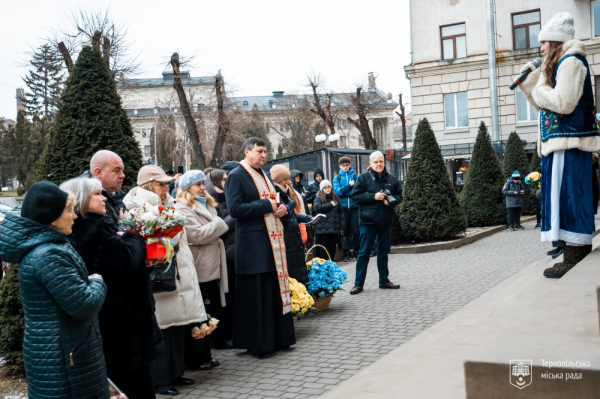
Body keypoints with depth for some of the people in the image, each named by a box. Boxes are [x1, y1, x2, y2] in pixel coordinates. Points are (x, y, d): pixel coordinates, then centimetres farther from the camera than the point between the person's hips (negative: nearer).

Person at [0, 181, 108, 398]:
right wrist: (97, 283, -5)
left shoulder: (37, 245, 6)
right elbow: (85, 306, -25)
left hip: (50, 353, 10)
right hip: (63, 359, -10)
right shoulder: (49, 256, -26)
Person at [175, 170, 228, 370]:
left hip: (211, 267, 9)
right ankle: (197, 358, 8)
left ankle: (205, 355, 21)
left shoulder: (206, 204, 21)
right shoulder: (182, 209, -9)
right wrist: (218, 224, -9)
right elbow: (196, 235, -19)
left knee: (211, 314, 11)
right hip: (199, 270, -9)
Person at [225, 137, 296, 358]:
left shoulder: (264, 175, 19)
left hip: (274, 241, 8)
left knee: (278, 290, 11)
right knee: (257, 296, -3)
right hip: (253, 246, -8)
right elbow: (235, 208, -18)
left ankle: (279, 337, 22)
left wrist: (283, 209, 4)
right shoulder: (236, 176, -7)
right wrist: (266, 206, -16)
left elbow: (275, 201, 27)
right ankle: (257, 344, 8)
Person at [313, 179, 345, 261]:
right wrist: (330, 204, -8)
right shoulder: (319, 198, 3)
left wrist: (342, 226, 8)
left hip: (334, 228, 4)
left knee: (332, 250, 8)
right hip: (322, 229, -4)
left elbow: (341, 212, 16)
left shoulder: (336, 198, 15)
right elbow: (316, 207, -16)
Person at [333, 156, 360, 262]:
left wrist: (344, 190, -15)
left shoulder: (356, 177, 6)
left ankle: (356, 252, 9)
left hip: (354, 206, -1)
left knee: (356, 231, -2)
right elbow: (337, 191, -4)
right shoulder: (337, 178, 10)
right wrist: (349, 185, -10)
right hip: (343, 208, 1)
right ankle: (347, 253, 14)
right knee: (345, 231, 5)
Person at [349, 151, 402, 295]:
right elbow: (355, 196, -7)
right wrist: (373, 197, -16)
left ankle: (384, 280, 24)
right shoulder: (363, 178, -3)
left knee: (384, 251, 12)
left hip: (386, 222, 4)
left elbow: (399, 196, 16)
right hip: (368, 221, -4)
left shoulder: (391, 179, 9)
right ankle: (358, 283, 5)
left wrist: (392, 200, -7)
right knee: (364, 252, -1)